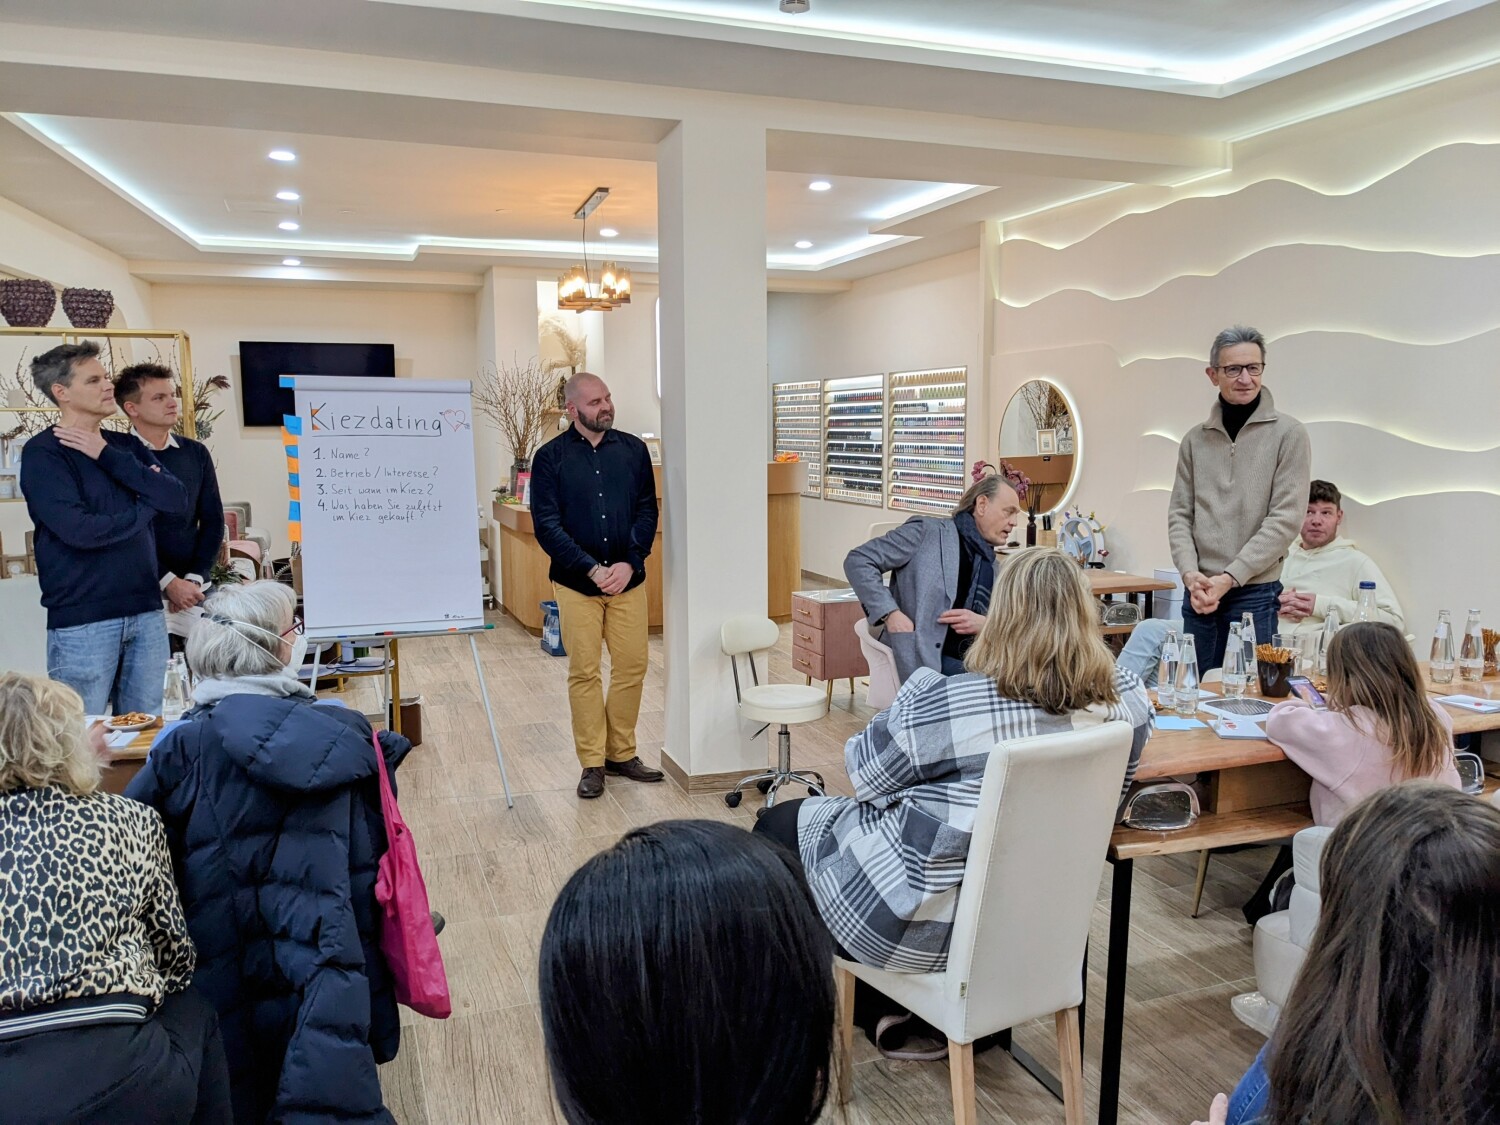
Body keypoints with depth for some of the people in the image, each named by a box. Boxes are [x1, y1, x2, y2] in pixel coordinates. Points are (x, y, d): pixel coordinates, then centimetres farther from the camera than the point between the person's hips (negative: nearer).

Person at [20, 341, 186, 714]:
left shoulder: (125, 446, 12)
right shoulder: (42, 453, -5)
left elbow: (177, 499, -3)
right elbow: (78, 530, -18)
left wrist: (107, 456, -8)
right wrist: (145, 507, -3)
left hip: (146, 612, 5)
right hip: (82, 620, -5)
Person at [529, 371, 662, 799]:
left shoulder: (633, 449, 4)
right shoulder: (550, 457, -3)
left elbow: (647, 510, 4)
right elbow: (546, 524, -7)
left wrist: (629, 563, -10)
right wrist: (592, 569, -15)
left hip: (628, 579, 2)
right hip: (576, 583, -2)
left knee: (632, 667, 5)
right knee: (584, 673, 3)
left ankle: (622, 753, 21)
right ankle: (592, 763, 15)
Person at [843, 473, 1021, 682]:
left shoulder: (995, 569, 21)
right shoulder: (929, 531, 2)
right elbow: (858, 560, -3)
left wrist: (984, 624, -5)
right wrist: (890, 613, -15)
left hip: (970, 662, 7)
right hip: (924, 658, -7)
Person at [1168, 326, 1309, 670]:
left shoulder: (1288, 433, -2)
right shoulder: (1195, 439, 9)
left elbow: (1284, 519, -8)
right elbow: (1179, 514, 8)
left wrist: (1228, 578, -14)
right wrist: (1190, 574, -9)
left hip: (1255, 594, -3)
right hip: (1198, 595, 4)